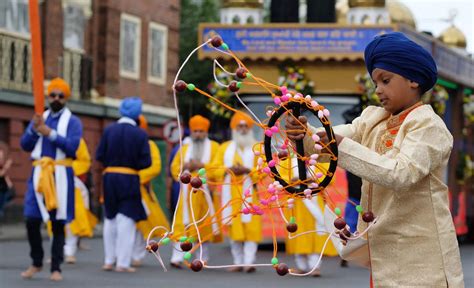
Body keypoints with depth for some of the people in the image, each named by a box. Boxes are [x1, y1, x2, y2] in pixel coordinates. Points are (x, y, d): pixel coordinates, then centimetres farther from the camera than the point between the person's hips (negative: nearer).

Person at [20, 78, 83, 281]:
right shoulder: (39, 118, 13)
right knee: (32, 220, -3)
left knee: (58, 223, 2)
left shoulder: (73, 121, 2)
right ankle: (36, 263, 15)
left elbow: (72, 147, -13)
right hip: (39, 174, 3)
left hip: (60, 175, -3)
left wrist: (50, 133, -19)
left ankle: (56, 268, 7)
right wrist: (34, 129, -12)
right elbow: (25, 145, 5)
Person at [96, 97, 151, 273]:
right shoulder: (140, 134, -9)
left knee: (110, 220, 16)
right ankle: (122, 263, 0)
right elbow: (146, 162, -10)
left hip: (109, 178, 3)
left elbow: (99, 156, -4)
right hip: (129, 180, -3)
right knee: (126, 220, 2)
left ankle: (109, 261, 20)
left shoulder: (109, 130, -3)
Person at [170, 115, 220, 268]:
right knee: (183, 224, -8)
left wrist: (202, 166, -18)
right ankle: (177, 258, -13)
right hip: (187, 192, 1)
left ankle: (204, 258, 15)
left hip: (205, 191, -1)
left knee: (205, 225, 5)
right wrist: (185, 166, -9)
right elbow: (174, 167, 11)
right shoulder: (184, 148, 16)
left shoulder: (213, 147, 7)